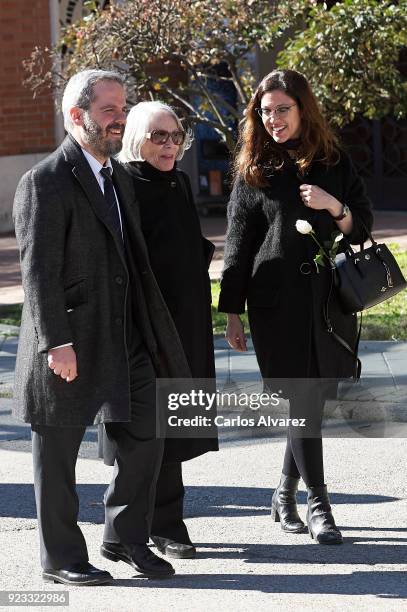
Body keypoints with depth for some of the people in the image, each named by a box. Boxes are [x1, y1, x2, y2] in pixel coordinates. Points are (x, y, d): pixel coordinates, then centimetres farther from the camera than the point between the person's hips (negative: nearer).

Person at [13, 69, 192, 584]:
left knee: (144, 439, 10)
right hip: (68, 343, -8)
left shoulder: (119, 179, 15)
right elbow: (38, 271, -17)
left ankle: (125, 537, 27)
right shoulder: (45, 182, -12)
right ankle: (60, 557, 16)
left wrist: (149, 336, 18)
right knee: (57, 452, 5)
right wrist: (56, 343, -22)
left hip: (124, 341, 8)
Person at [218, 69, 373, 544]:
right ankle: (317, 504, 2)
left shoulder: (333, 162, 9)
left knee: (311, 400, 6)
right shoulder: (254, 172, 3)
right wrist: (232, 314, 1)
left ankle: (285, 494, 22)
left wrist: (334, 206, -10)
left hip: (330, 299, 3)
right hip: (278, 303, -3)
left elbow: (362, 227, 11)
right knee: (304, 401, -7)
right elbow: (237, 246, 3)